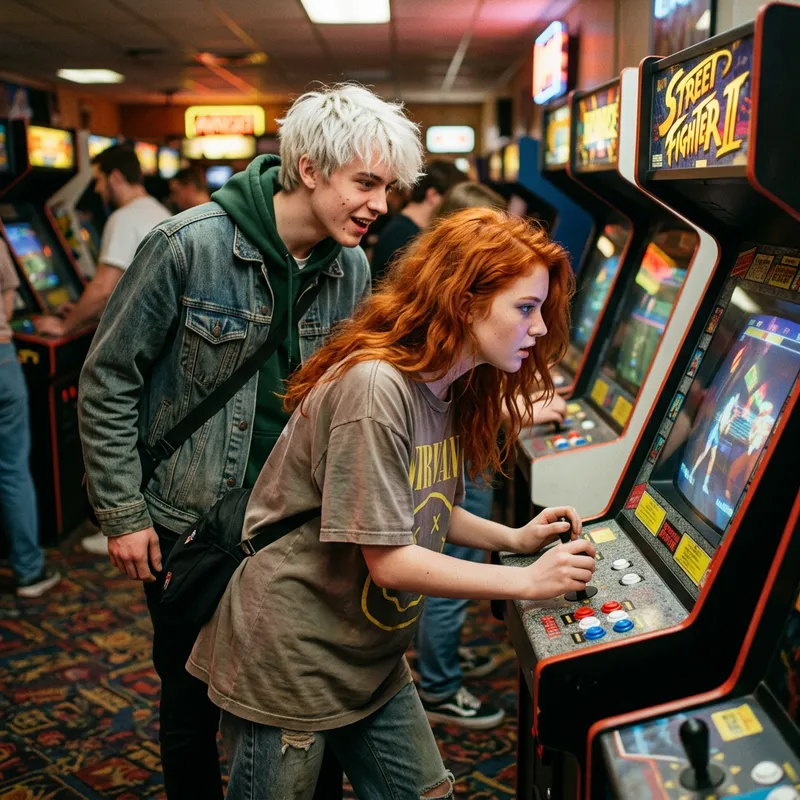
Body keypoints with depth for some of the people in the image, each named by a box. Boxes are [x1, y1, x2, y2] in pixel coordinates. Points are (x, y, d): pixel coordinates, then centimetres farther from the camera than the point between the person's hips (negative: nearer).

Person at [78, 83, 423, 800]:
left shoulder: (352, 269, -2)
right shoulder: (190, 245, -16)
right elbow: (108, 383, -10)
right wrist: (122, 515, -8)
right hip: (190, 525, -3)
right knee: (193, 696, 13)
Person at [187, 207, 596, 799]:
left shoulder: (452, 389, 2)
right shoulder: (376, 387, -27)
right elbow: (389, 561, -26)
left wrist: (514, 538, -3)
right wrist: (527, 582, -20)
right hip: (289, 660, -8)